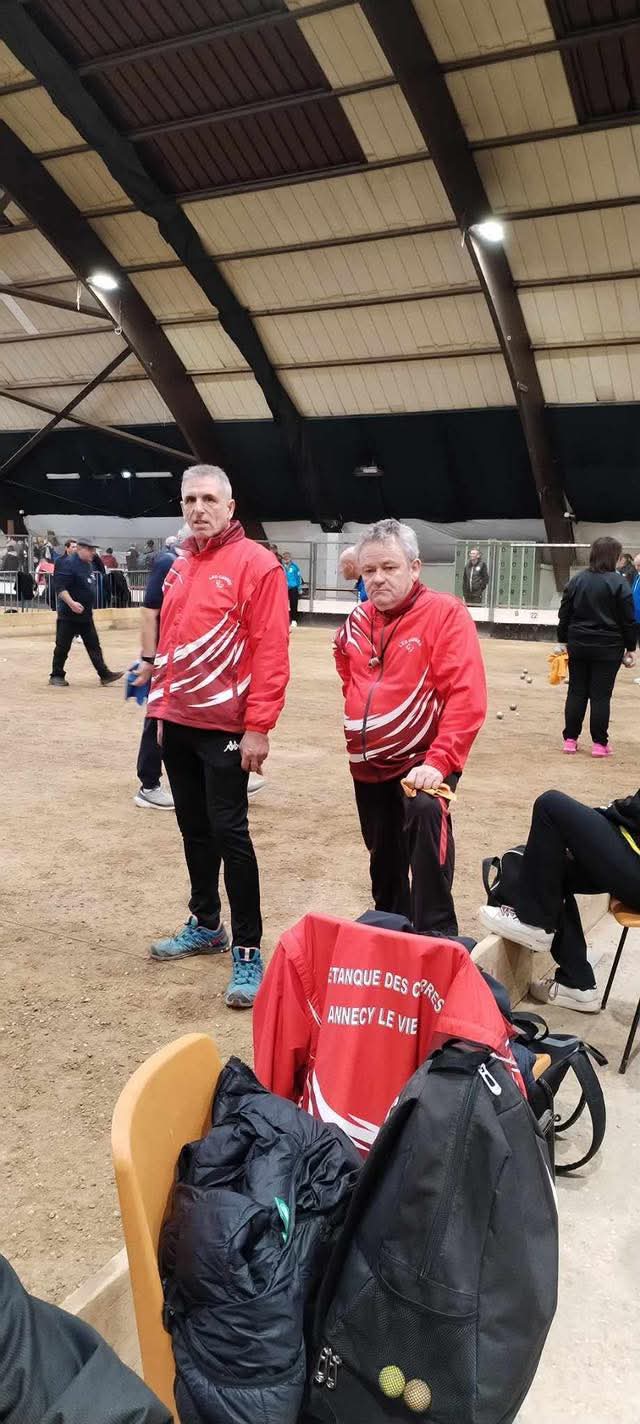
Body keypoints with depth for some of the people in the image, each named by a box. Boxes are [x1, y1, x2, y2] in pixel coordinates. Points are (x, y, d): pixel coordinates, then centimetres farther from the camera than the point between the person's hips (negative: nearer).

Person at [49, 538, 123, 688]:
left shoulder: (88, 565, 12)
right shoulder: (68, 564, -15)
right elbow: (59, 587, -23)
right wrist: (71, 603, -33)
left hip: (86, 614, 8)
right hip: (68, 614, -8)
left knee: (94, 646, 7)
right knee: (63, 646, 2)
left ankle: (104, 675, 8)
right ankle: (56, 676, 13)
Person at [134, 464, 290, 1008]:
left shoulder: (255, 563, -10)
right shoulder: (180, 566, 12)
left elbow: (271, 650, -16)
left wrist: (258, 727, -19)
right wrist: (162, 704, 15)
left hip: (225, 727, -7)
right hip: (178, 724, 7)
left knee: (229, 834, -4)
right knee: (194, 828, 16)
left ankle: (248, 949, 8)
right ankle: (206, 925, 32)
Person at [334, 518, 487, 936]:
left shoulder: (445, 614, -13)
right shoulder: (357, 622, 6)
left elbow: (467, 697, -20)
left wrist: (440, 761, -27)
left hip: (423, 761, -6)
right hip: (369, 766, 6)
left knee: (427, 813, -33)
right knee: (384, 861, 16)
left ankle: (437, 938, -22)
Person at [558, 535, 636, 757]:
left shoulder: (576, 580, 3)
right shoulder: (618, 582, -9)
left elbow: (564, 614, 7)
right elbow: (628, 620, -7)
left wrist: (564, 640, 15)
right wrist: (630, 648, 2)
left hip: (578, 645, 4)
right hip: (608, 648, -3)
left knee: (576, 693, 10)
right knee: (601, 695, 2)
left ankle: (570, 740, 12)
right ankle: (599, 744, 6)